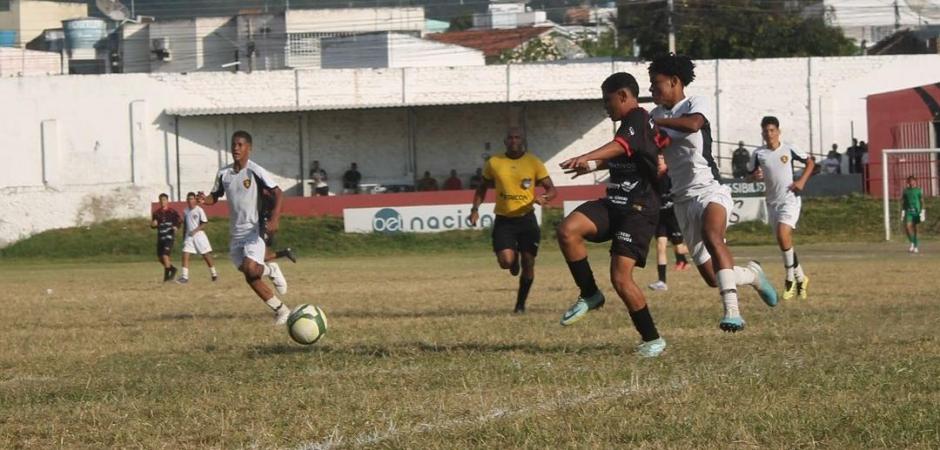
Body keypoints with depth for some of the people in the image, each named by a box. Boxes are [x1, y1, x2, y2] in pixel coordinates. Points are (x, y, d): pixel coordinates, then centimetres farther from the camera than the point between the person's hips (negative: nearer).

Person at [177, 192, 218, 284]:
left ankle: (214, 274, 18)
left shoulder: (199, 210, -7)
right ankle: (184, 277, -11)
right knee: (185, 255, -9)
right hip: (189, 236, 4)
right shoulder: (185, 211, 9)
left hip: (199, 235, -4)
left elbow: (204, 224, -9)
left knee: (206, 255, 2)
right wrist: (183, 237, 17)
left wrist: (195, 230, -20)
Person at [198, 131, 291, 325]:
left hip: (254, 230, -6)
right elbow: (215, 196, 17)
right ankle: (281, 310, 20)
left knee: (250, 270, -25)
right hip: (236, 233, 6)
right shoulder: (224, 173, 5)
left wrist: (274, 219, -27)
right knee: (251, 278, 5)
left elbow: (277, 194, -14)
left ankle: (270, 271, 10)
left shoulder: (255, 171, -12)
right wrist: (204, 199, -7)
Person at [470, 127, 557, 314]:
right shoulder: (494, 163, 1)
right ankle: (514, 258, 22)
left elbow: (552, 189, -1)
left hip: (526, 218, 0)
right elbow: (483, 188, 16)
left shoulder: (533, 162, -3)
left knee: (528, 263, 0)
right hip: (503, 220, 0)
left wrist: (544, 197, -24)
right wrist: (475, 208, 2)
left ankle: (521, 304, 18)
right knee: (506, 261, -17)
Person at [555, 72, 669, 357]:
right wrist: (595, 166, 51)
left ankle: (652, 340, 1)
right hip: (614, 204, 9)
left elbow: (622, 146, -31)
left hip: (638, 209, -9)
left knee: (621, 278, -14)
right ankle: (590, 295, -3)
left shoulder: (638, 119, -10)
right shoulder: (630, 124, 20)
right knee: (567, 230, -17)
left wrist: (587, 158, -47)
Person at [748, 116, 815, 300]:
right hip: (772, 202, 4)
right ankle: (800, 278, 23)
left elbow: (810, 162, 9)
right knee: (784, 242, 7)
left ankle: (790, 279, -10)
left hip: (790, 199, -4)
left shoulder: (789, 149, -2)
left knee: (783, 235, -23)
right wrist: (755, 176, -13)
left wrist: (802, 180, -5)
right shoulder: (759, 154, 3)